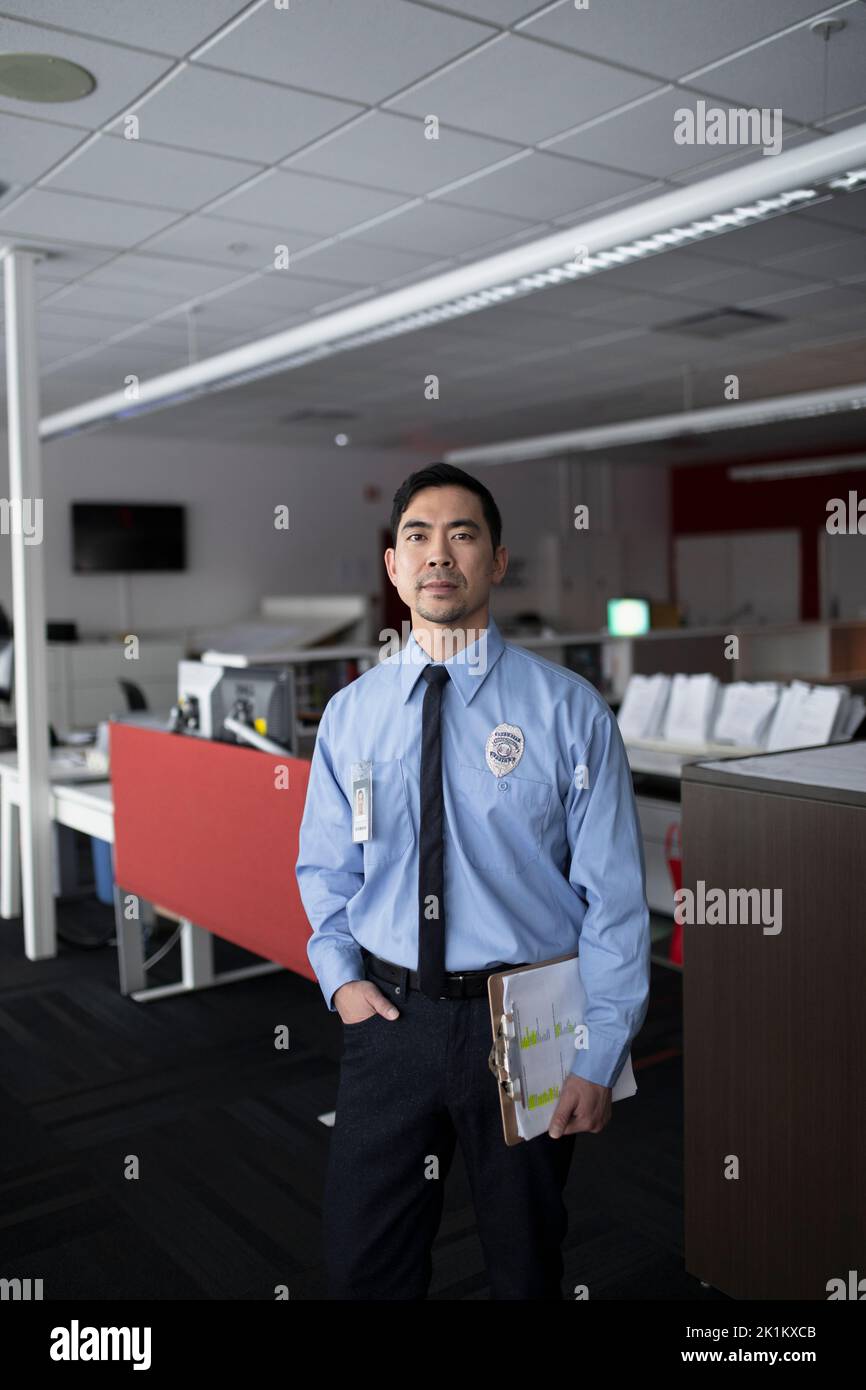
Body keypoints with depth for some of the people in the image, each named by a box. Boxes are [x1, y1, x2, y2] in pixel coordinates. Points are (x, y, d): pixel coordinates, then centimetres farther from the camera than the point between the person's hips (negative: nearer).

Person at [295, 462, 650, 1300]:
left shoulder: (569, 711, -9)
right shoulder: (350, 713, 2)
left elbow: (614, 896, -8)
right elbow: (324, 867, 12)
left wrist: (599, 1060, -11)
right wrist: (339, 974, -4)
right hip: (389, 1014, 2)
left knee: (525, 1267, 19)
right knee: (360, 1265, 15)